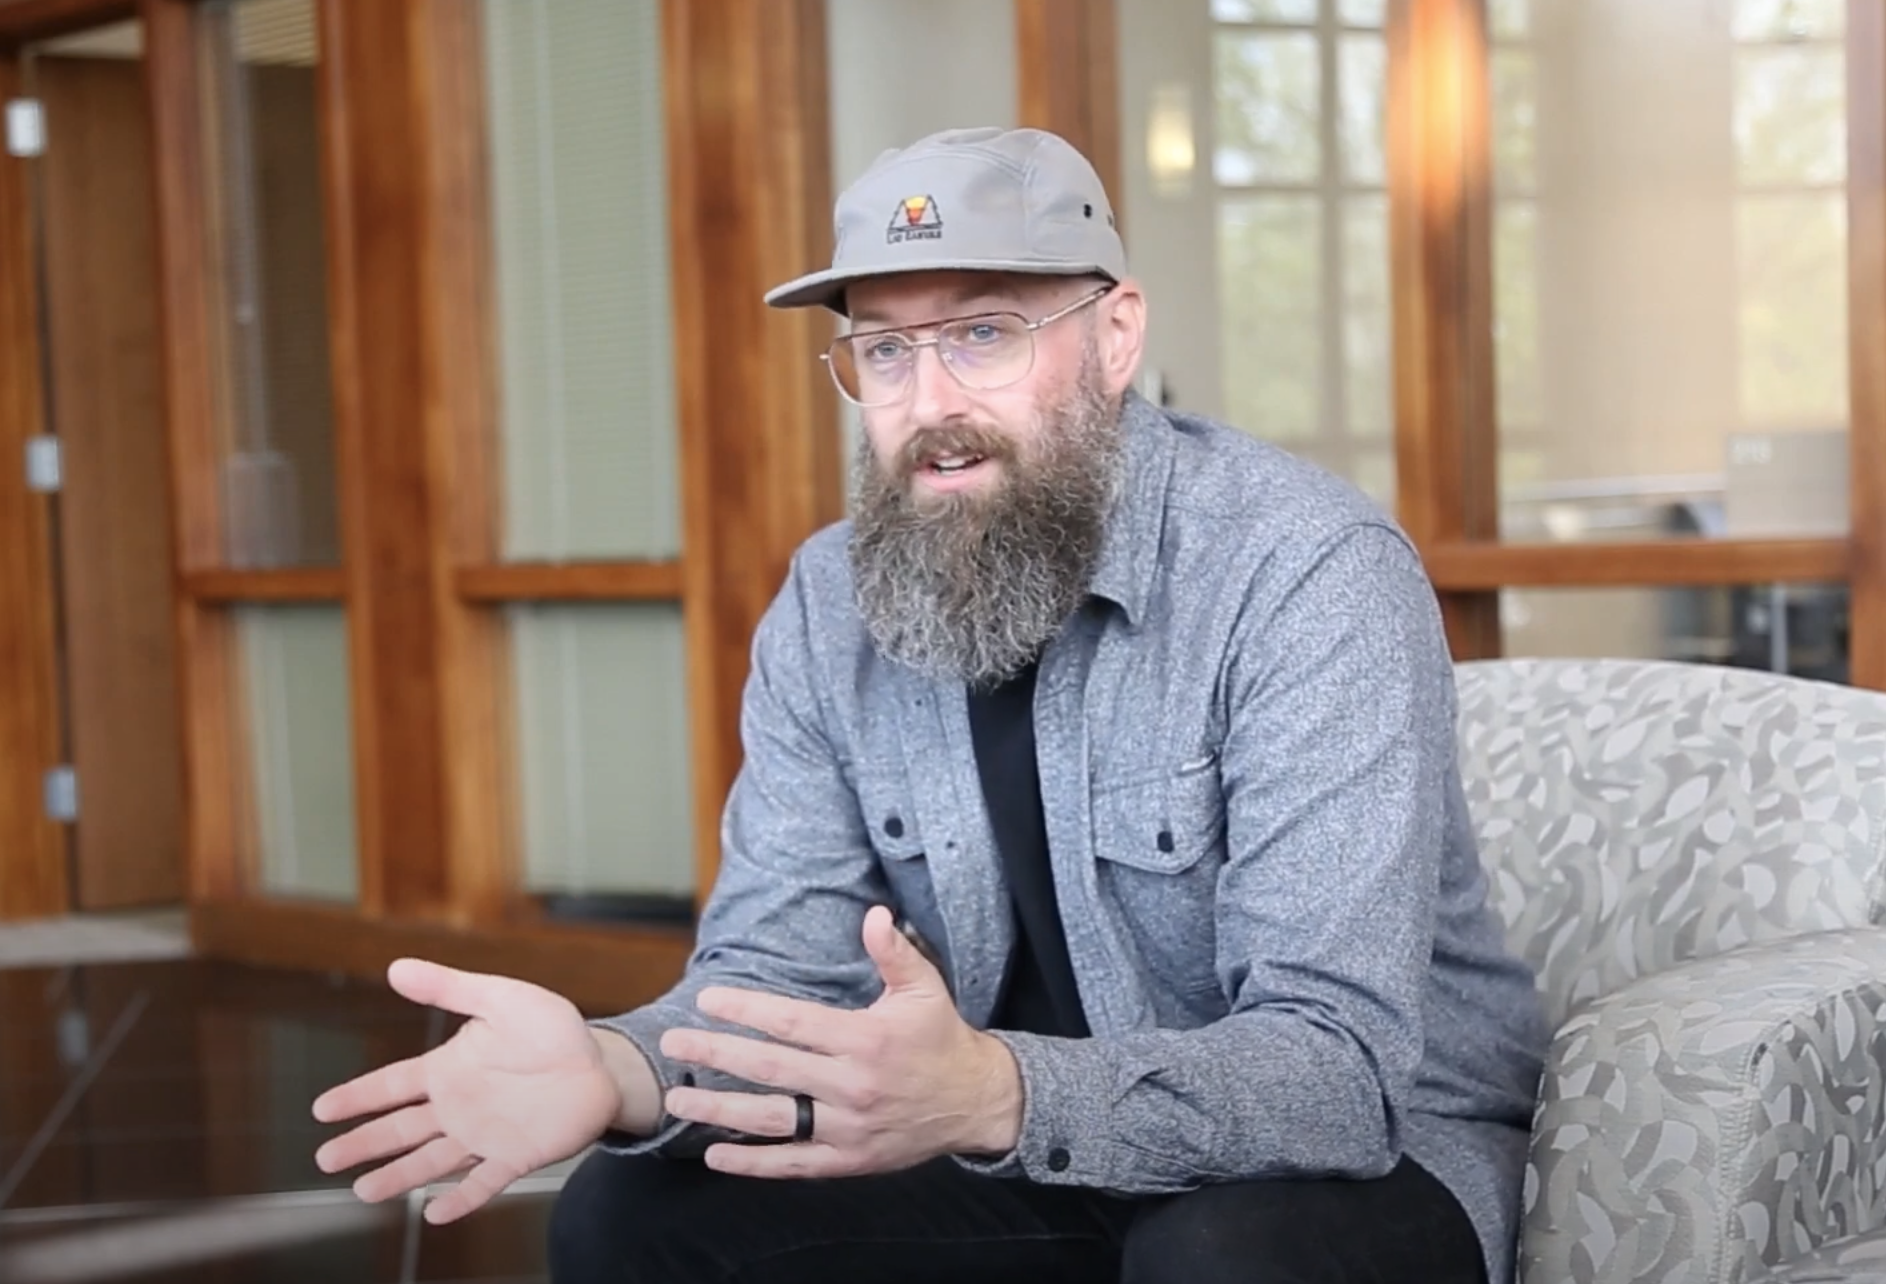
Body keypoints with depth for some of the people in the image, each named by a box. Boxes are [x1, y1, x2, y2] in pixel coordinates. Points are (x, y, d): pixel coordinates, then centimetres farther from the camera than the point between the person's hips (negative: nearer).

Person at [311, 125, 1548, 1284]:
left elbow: (1335, 1066, -31)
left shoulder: (1314, 573, -24)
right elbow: (779, 971, -7)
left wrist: (991, 1094, -48)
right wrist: (619, 1069, -31)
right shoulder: (828, 607, -4)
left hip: (1372, 1141, -4)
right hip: (1029, 1157, 5)